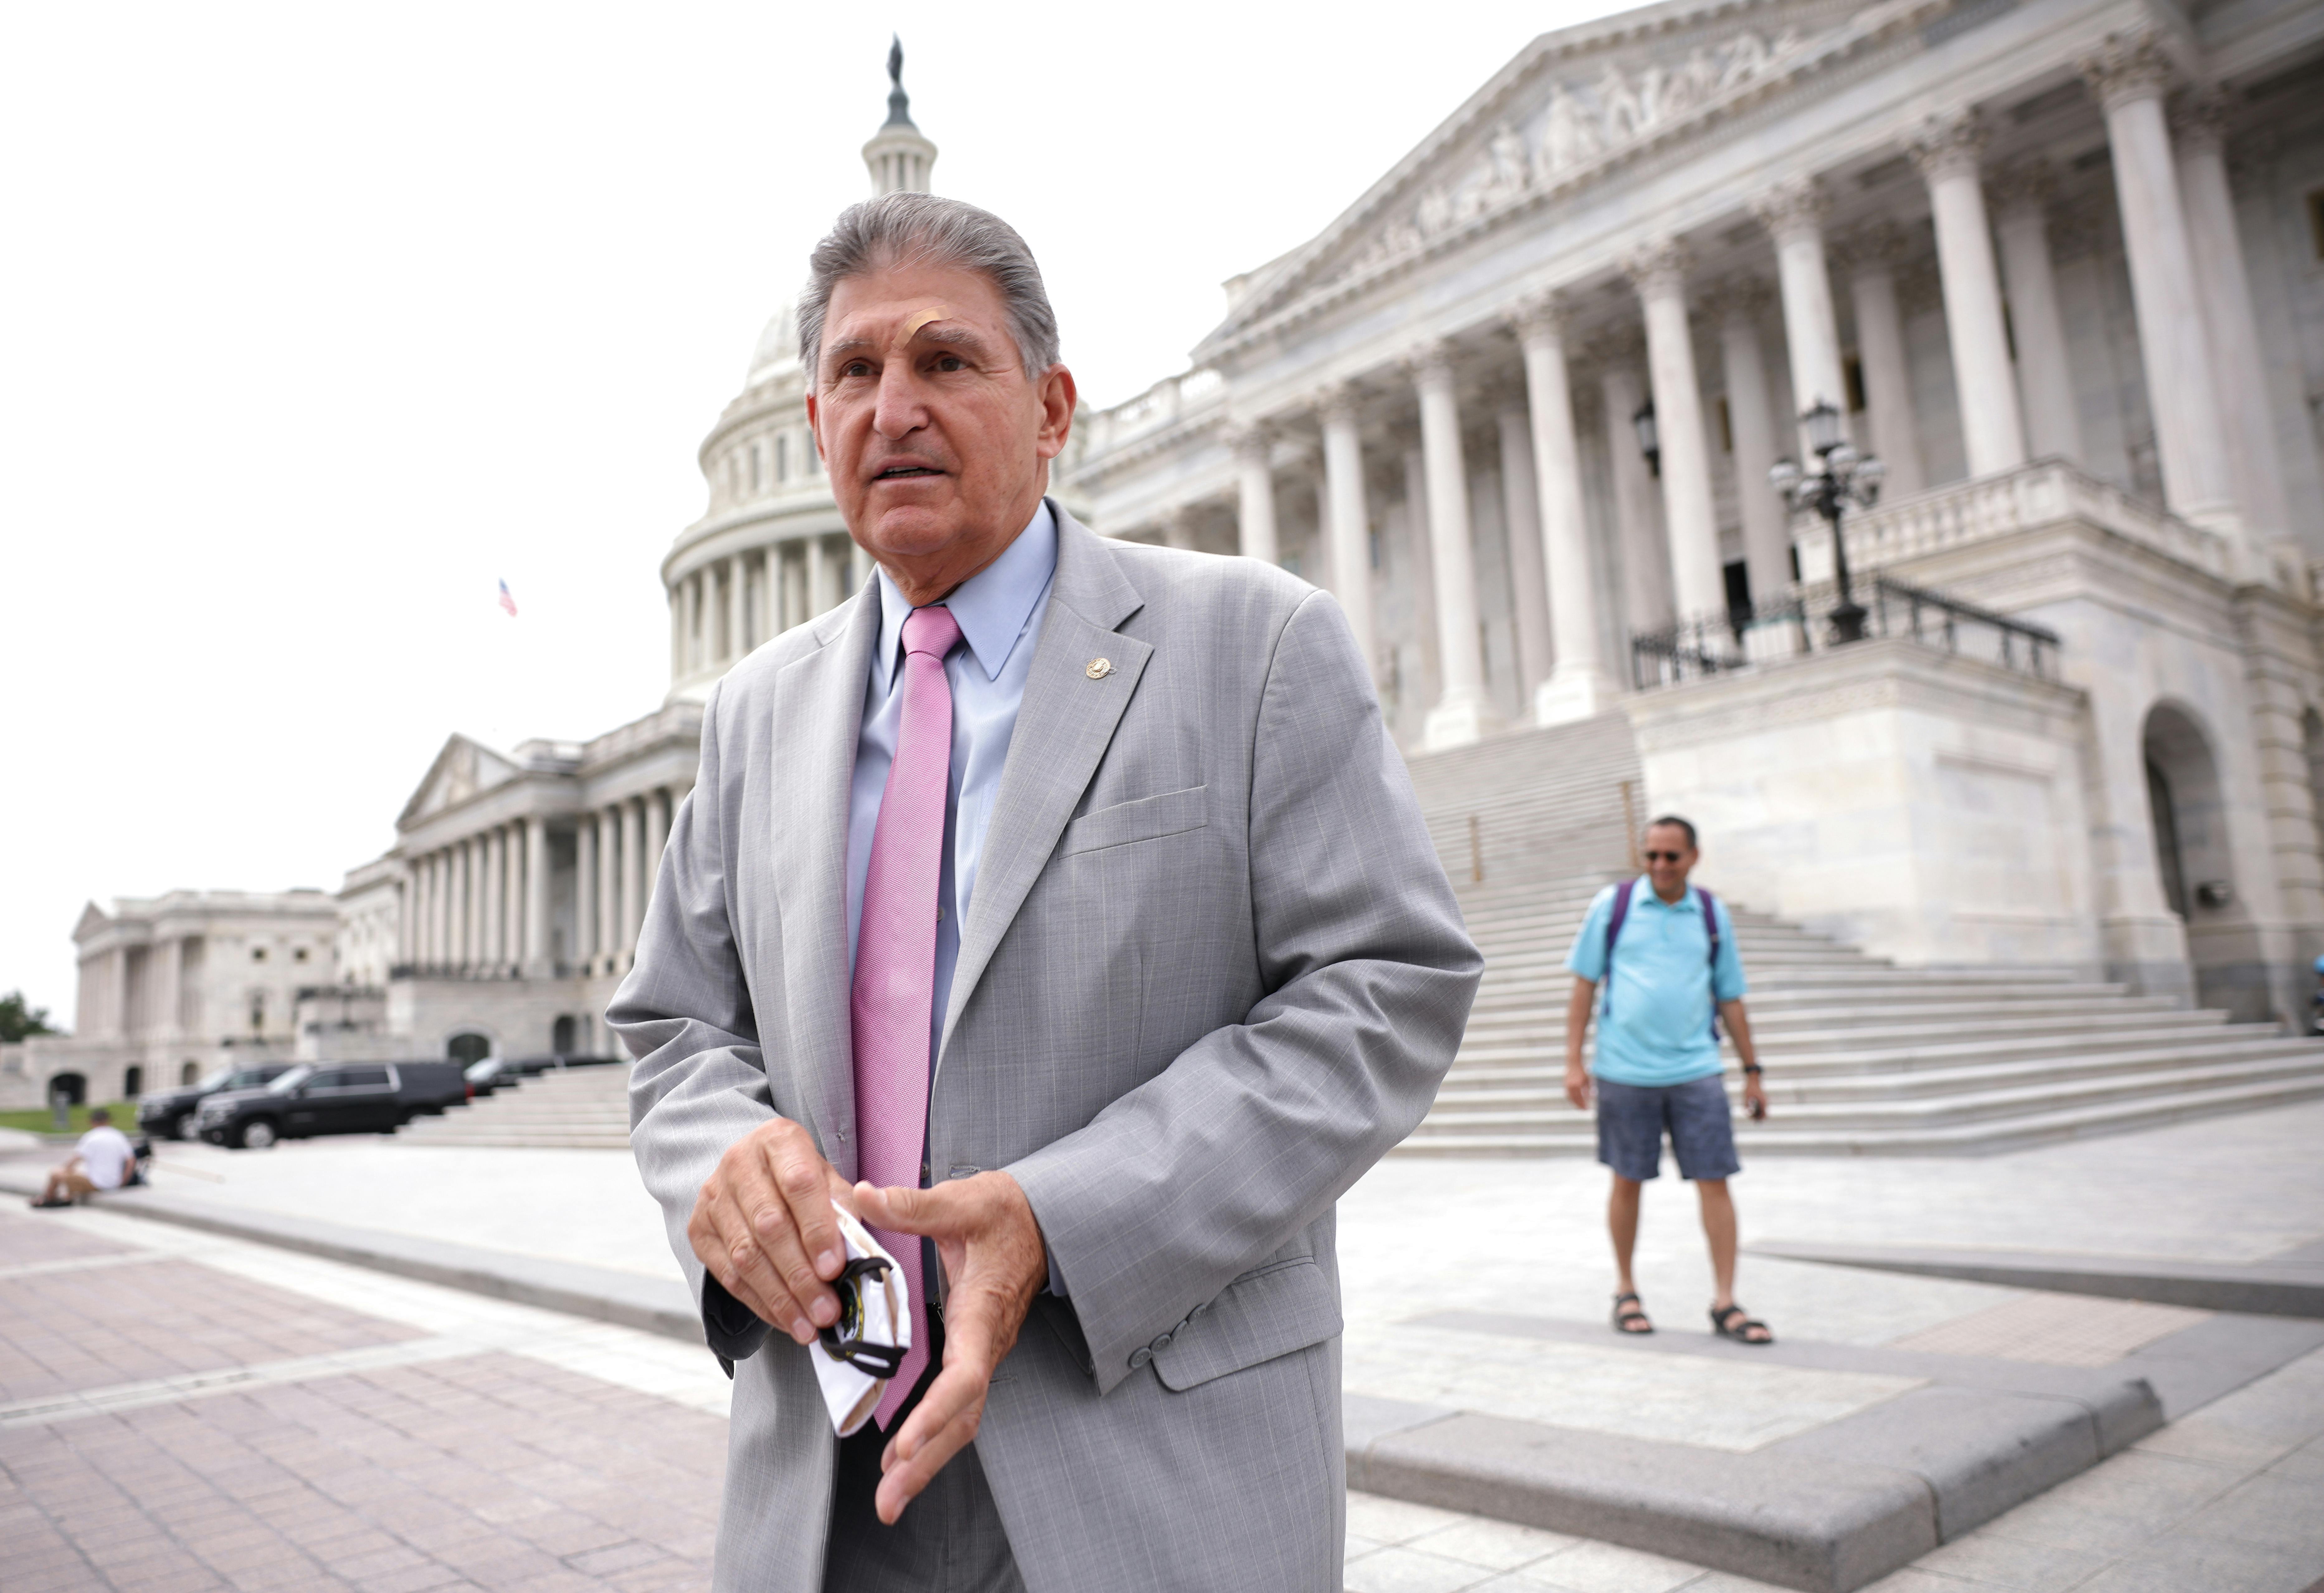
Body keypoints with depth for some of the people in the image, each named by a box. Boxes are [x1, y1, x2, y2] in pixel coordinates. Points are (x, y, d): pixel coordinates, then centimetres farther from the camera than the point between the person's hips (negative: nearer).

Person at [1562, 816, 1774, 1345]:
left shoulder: (1712, 914, 8)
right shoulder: (1612, 905, 1)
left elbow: (1730, 998, 14)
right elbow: (1584, 984, 2)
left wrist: (1752, 1071, 12)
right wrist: (1574, 1062, -3)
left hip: (1696, 1069, 2)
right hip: (1625, 1070, -2)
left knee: (1715, 1181, -2)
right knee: (1627, 1182, 7)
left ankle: (1725, 1302, 8)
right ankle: (1626, 1292, 23)